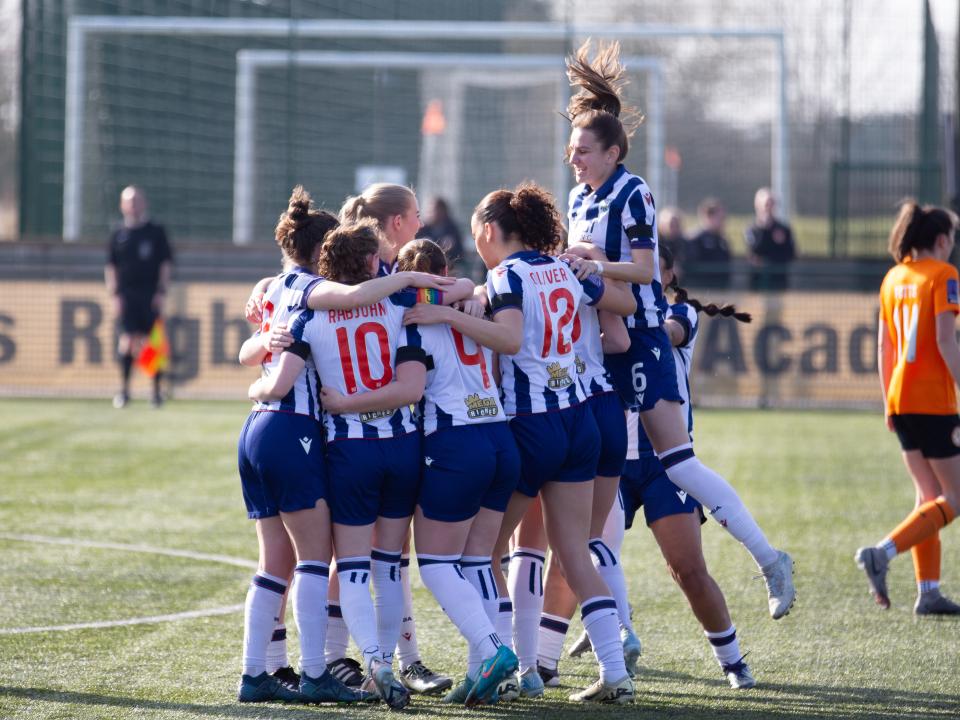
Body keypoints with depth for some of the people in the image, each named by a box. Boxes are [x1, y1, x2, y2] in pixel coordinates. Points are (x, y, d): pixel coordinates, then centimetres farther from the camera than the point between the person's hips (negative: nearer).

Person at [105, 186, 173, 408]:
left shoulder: (156, 232, 6)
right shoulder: (118, 235, 10)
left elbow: (166, 264, 5)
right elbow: (110, 267, 10)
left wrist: (161, 293, -5)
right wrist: (115, 295, 0)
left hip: (150, 295, -1)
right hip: (127, 295, 1)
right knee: (127, 341, -9)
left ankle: (157, 391, 7)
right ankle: (123, 389, -2)